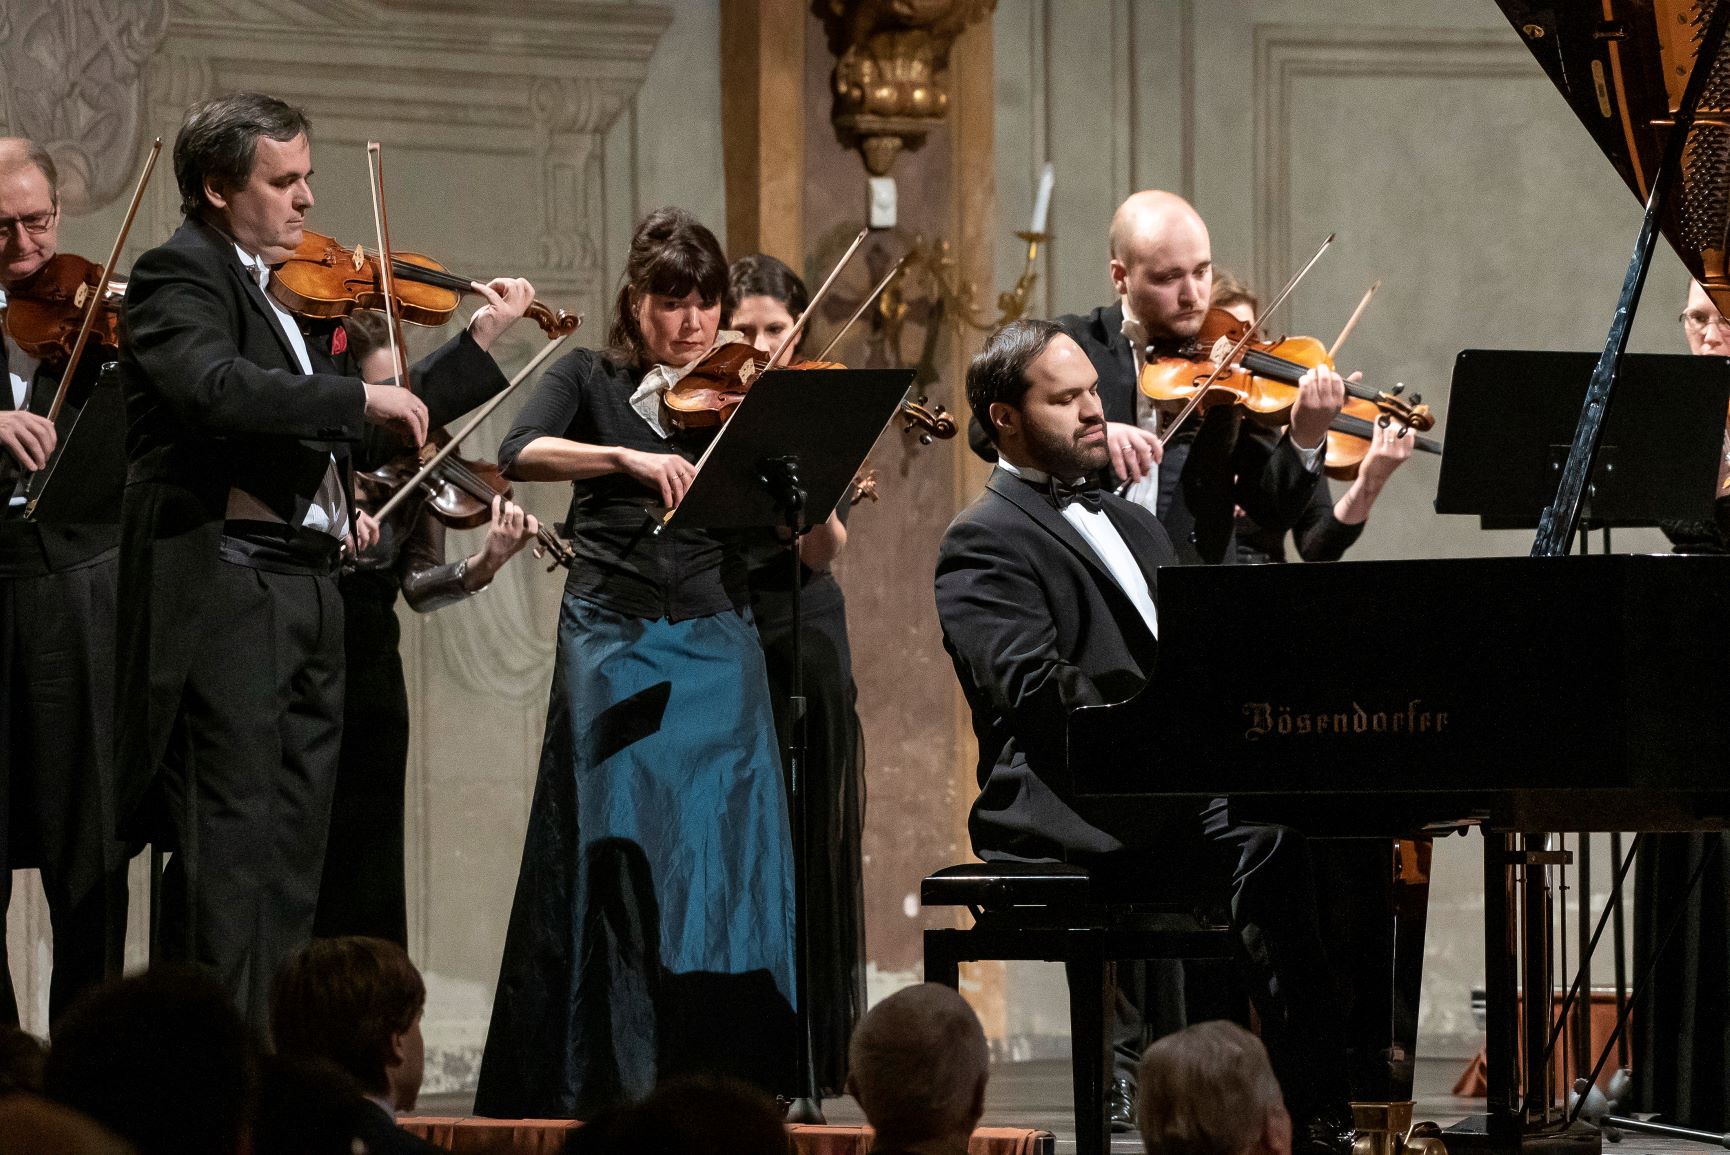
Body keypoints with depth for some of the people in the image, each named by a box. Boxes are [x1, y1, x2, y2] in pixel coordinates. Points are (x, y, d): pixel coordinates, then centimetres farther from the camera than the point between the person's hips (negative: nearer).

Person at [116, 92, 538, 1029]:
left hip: (308, 590, 9)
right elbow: (218, 386, -27)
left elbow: (373, 430, 26)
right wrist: (364, 397, -22)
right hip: (221, 589, -9)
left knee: (294, 844, 8)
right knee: (231, 840, -11)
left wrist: (481, 342, 22)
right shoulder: (180, 276, -7)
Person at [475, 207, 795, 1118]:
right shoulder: (590, 382, 9)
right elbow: (521, 454, -12)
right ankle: (612, 1069, -9)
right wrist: (630, 459, -25)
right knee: (621, 830, -10)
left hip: (713, 643, 1)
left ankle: (715, 1070, -4)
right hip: (614, 638, -1)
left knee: (722, 840, -7)